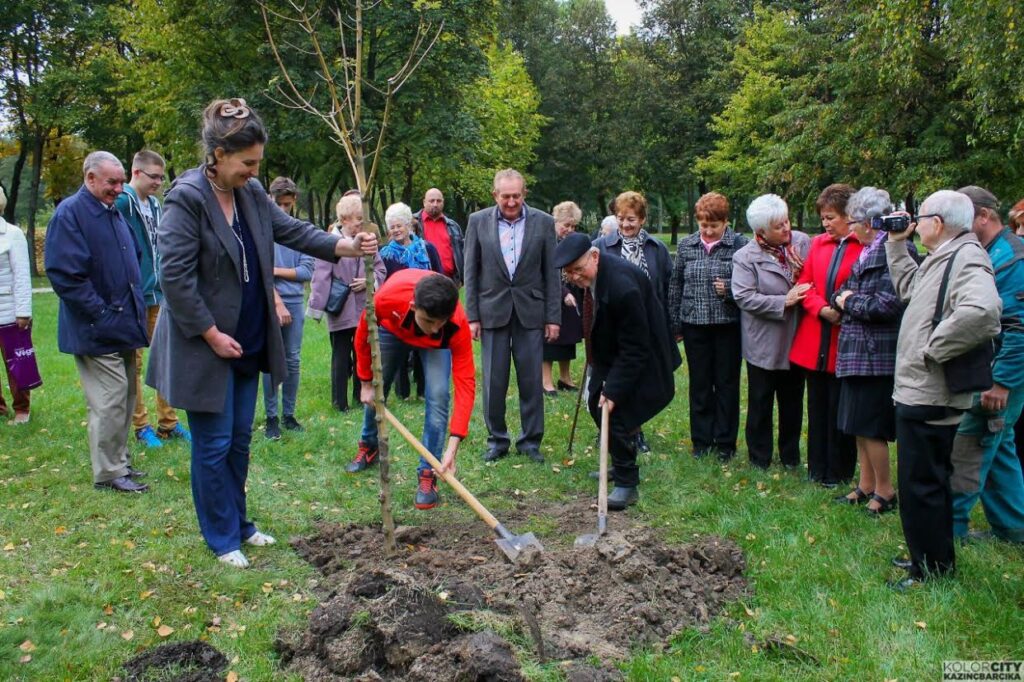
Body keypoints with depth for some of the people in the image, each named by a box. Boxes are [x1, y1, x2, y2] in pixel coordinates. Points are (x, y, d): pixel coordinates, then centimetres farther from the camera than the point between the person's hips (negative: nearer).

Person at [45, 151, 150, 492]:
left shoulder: (114, 213, 14)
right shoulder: (69, 213, -12)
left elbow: (134, 259, 25)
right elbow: (65, 274, -19)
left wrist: (135, 308, 14)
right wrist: (101, 314, -18)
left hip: (123, 327, 9)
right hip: (97, 332, -9)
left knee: (125, 397, 14)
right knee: (110, 400, -5)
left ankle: (119, 461, 26)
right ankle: (109, 473, 6)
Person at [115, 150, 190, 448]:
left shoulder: (155, 205, 11)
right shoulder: (122, 202, -13)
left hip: (159, 295, 7)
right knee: (134, 363, 6)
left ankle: (168, 422, 19)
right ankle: (141, 425, 15)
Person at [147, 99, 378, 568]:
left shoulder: (251, 194, 4)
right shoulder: (187, 198, -18)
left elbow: (293, 231, 7)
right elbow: (175, 276, -20)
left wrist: (349, 245, -8)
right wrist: (212, 334, -17)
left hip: (247, 343, 7)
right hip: (205, 345, -7)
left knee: (240, 440, 17)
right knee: (214, 444, 5)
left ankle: (238, 523, 32)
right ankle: (222, 538, 20)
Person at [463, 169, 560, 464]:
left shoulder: (543, 222, 0)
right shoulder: (478, 221, 1)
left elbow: (552, 274, 2)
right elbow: (471, 272, 3)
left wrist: (553, 317, -1)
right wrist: (472, 316, -1)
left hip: (531, 312, 0)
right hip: (493, 311, 0)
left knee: (531, 381, 5)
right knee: (494, 382, 4)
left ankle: (530, 440, 18)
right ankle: (497, 440, 18)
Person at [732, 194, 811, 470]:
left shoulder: (802, 242, -2)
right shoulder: (746, 257, -13)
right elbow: (744, 297, -21)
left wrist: (809, 297, -16)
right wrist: (784, 302, -23)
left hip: (796, 340, 4)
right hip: (764, 344, -4)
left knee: (793, 401, 17)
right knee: (760, 403, 10)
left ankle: (791, 457, 32)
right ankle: (759, 458, 24)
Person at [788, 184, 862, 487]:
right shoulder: (818, 244, 9)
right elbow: (805, 285, 6)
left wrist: (846, 309, -21)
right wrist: (821, 308, -9)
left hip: (845, 343, -6)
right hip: (813, 343, 6)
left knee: (839, 410, 6)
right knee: (817, 408, 15)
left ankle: (838, 473, 21)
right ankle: (817, 469, 27)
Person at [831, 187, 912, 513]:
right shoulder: (867, 252, 13)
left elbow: (887, 305, -24)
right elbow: (842, 292, 17)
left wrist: (850, 302, -11)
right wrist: (841, 298, -5)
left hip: (877, 354, -9)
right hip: (857, 351, 9)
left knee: (870, 425, 0)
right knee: (859, 425, 15)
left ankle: (885, 491, 16)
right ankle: (866, 486, 27)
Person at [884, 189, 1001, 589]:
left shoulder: (967, 259, -19)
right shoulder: (942, 259, 14)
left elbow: (981, 310, -38)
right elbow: (908, 287, 31)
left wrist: (932, 349, -27)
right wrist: (896, 244, 23)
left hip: (928, 396, -11)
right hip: (919, 391, 11)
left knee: (920, 484, -1)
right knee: (928, 480, 20)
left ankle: (933, 571, 12)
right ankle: (931, 557, 34)